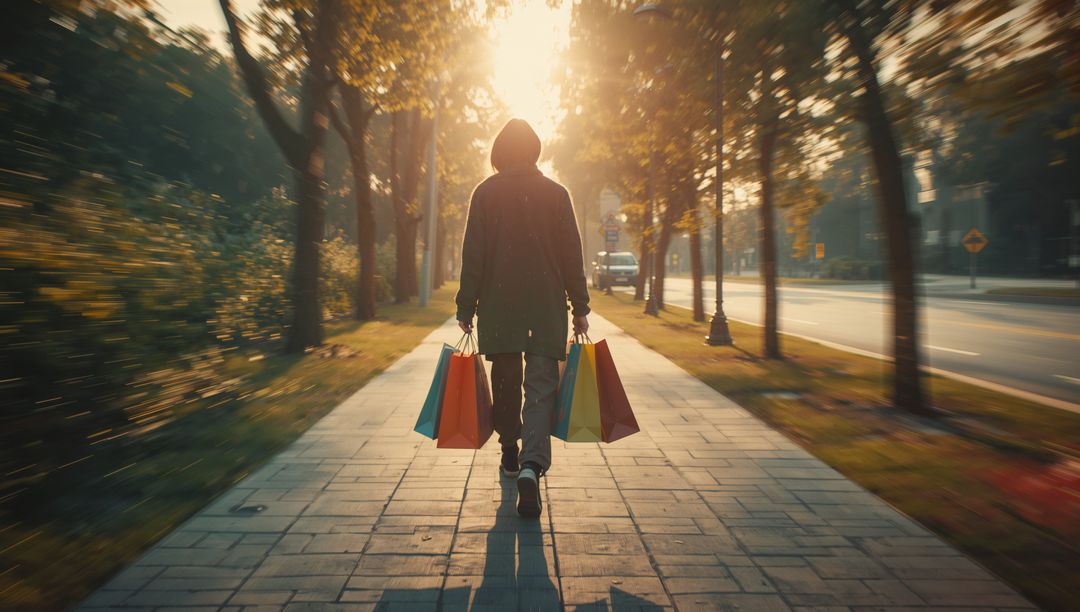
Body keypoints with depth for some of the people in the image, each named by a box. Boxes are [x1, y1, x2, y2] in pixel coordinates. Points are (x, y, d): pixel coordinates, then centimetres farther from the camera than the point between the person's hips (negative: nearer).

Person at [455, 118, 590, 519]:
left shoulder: (485, 193, 2)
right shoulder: (556, 193, 4)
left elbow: (472, 254, -1)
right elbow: (571, 254, 3)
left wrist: (466, 307, 3)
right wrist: (580, 307, 8)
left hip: (498, 305, 1)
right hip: (547, 305, 0)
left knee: (505, 383, 14)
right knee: (541, 385, -1)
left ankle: (510, 456, 29)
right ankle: (532, 465, -17)